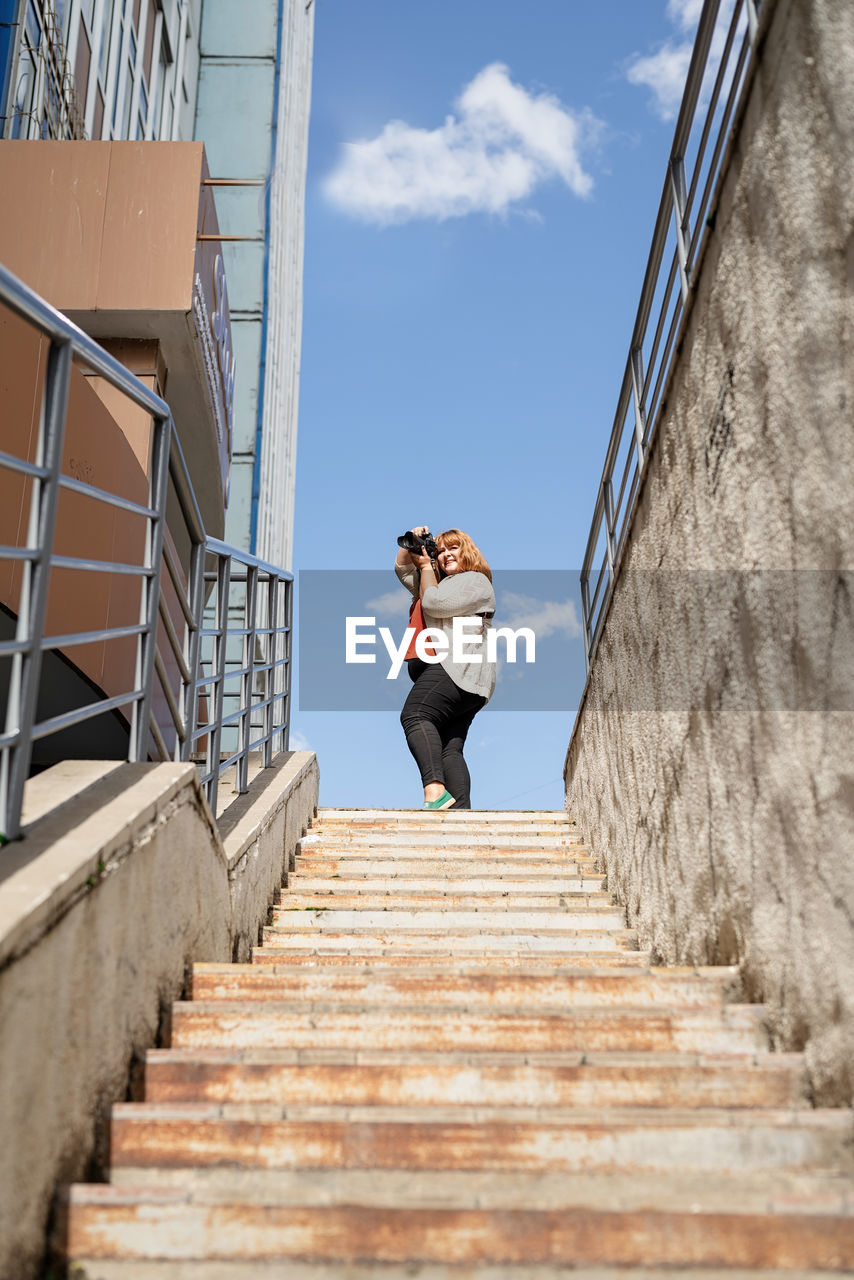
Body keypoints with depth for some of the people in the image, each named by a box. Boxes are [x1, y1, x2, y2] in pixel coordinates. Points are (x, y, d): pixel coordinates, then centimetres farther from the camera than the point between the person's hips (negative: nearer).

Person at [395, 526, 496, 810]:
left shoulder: (475, 580, 5)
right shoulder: (440, 581, 35)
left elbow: (434, 603, -7)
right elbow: (402, 569, 37)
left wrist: (425, 566, 7)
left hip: (458, 668, -10)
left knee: (414, 715, -29)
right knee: (449, 749, -4)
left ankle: (435, 791, -45)